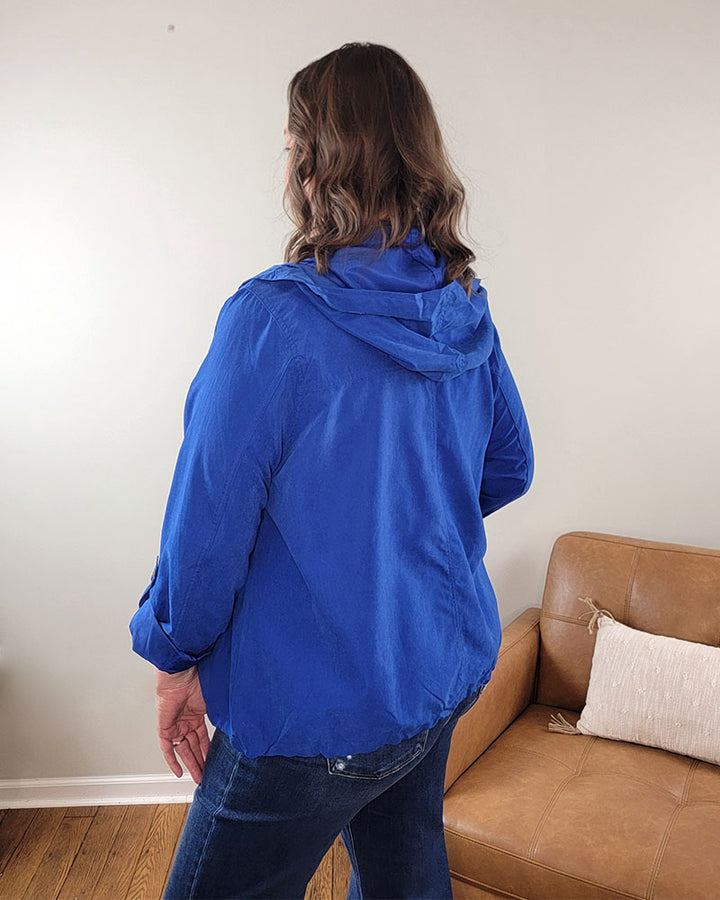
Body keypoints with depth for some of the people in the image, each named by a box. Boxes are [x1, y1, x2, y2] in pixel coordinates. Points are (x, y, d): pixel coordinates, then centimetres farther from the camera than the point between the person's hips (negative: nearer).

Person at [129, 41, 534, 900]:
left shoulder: (271, 319, -23)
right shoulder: (467, 314, -2)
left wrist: (175, 656, -3)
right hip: (446, 672, 7)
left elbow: (209, 520, -19)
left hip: (315, 710, -6)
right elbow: (508, 470, 9)